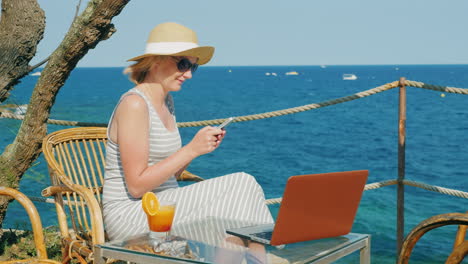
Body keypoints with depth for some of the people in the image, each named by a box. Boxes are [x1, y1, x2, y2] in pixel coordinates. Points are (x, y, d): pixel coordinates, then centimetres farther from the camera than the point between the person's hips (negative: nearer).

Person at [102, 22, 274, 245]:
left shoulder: (166, 101, 11)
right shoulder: (134, 105, -16)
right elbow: (136, 186, -20)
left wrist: (200, 146, -2)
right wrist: (191, 149, -20)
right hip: (130, 216, -8)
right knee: (240, 186, -17)